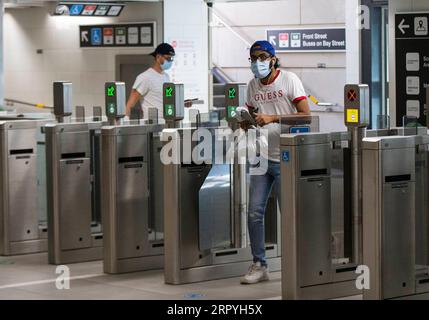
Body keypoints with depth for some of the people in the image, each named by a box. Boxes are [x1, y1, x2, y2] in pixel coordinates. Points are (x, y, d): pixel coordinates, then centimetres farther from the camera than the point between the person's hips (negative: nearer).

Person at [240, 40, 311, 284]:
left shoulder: (289, 80, -8)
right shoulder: (253, 86, 10)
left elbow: (306, 115, -14)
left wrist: (273, 118, -21)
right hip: (263, 157, 6)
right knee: (255, 211, 2)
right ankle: (259, 265, 12)